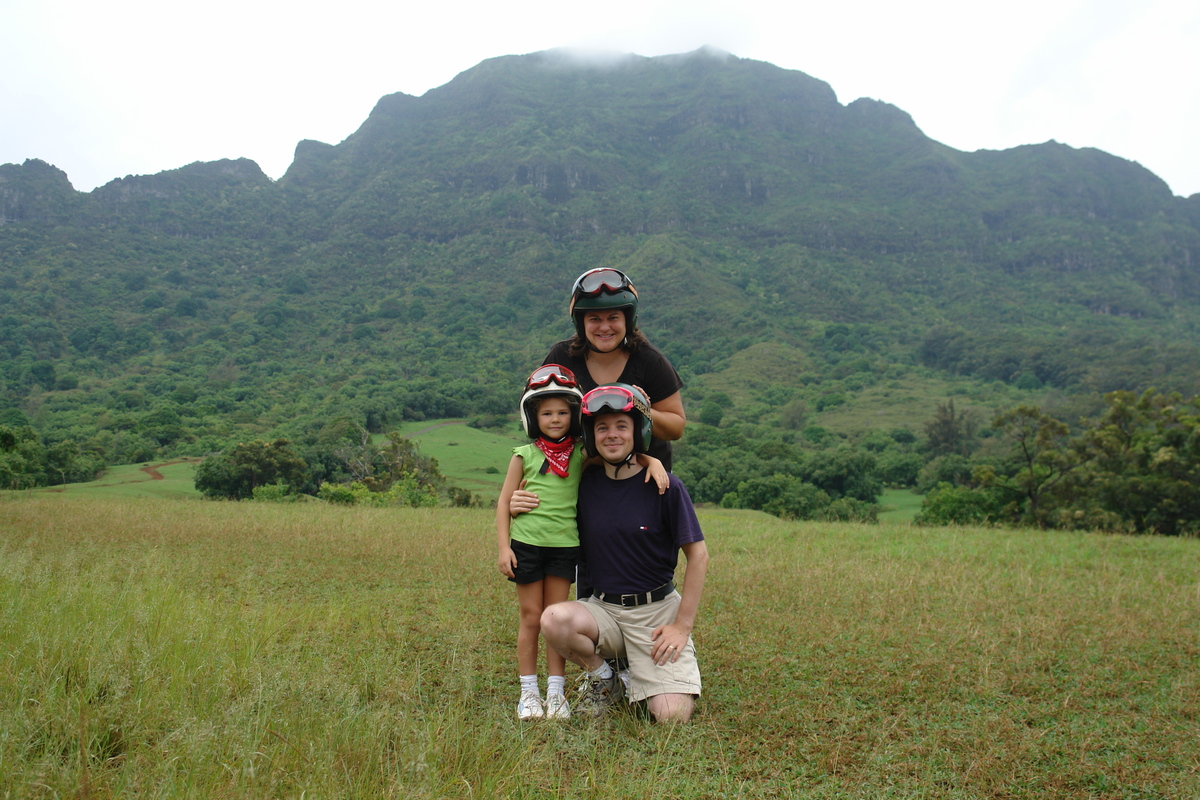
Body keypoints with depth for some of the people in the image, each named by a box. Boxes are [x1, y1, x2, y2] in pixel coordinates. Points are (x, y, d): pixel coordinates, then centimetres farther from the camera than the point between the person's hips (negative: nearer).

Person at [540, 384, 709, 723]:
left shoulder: (665, 487, -10)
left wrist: (682, 626, -9)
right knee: (554, 619, -29)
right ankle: (603, 679, 2)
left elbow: (698, 556, -6)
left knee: (673, 715, -17)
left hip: (657, 611, -2)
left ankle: (638, 680, 20)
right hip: (603, 609, 3)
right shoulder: (585, 483, 0)